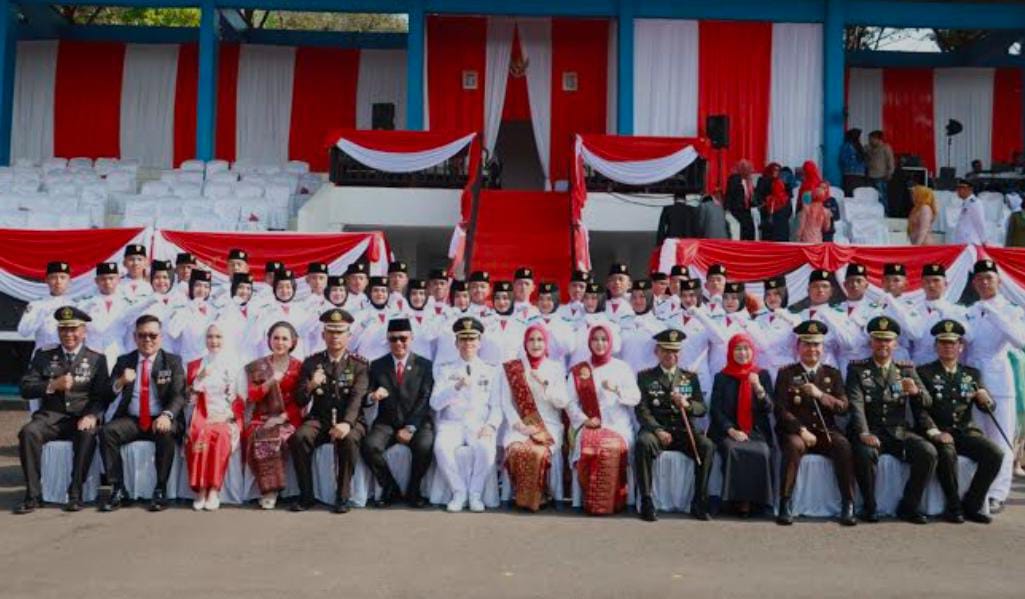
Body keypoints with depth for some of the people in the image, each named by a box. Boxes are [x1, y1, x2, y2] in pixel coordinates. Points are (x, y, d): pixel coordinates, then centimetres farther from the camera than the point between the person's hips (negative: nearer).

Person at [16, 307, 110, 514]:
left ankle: (75, 494, -25)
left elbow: (103, 395, 2)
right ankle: (33, 495, -22)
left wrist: (92, 415, -19)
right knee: (28, 432, -29)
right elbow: (25, 389, 6)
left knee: (88, 434, -35)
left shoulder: (97, 359, 10)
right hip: (51, 417, 2)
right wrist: (53, 385, -12)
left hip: (81, 418, -2)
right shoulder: (43, 356, 15)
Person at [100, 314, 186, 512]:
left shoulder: (173, 362, 6)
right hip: (131, 420, 3)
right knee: (107, 431, -26)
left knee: (167, 434, -34)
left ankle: (160, 491, -21)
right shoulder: (124, 361, 12)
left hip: (161, 420, -3)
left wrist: (167, 415, -26)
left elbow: (179, 395, -5)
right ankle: (118, 490, -17)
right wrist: (120, 382, -17)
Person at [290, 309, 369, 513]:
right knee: (298, 437, -28)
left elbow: (357, 397, -13)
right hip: (319, 419, 2)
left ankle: (342, 496, -19)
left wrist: (346, 423, -31)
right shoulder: (311, 362, 8)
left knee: (348, 439, -35)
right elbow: (300, 401, 4)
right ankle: (306, 495, -14)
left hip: (350, 420, -2)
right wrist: (310, 386, -20)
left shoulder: (359, 364, 2)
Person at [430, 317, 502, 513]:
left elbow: (497, 406, 6)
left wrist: (490, 425, -14)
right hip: (452, 423, 1)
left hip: (479, 425, 0)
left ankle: (475, 494, -12)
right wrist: (457, 387, -14)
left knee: (486, 448, -33)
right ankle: (459, 492, -12)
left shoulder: (490, 371, 14)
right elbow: (435, 403, 1)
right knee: (441, 447, -32)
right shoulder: (445, 370, 14)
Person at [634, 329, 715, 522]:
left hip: (684, 431, 2)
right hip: (656, 429, -2)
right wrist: (658, 430, -17)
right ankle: (646, 502, -27)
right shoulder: (645, 377, 10)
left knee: (708, 447, -27)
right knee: (643, 443, -35)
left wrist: (687, 405, -14)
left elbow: (702, 409, 9)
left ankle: (699, 502, -17)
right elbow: (641, 410, -1)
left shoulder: (690, 377, 17)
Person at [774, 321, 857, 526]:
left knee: (843, 446, -30)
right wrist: (802, 430, -16)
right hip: (796, 431, -2)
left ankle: (848, 506, -23)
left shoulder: (832, 374, 14)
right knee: (794, 445, -36)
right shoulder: (786, 373, 6)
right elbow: (781, 410, -2)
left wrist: (820, 395, -14)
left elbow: (843, 408, 3)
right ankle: (785, 505, -29)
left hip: (825, 431, 2)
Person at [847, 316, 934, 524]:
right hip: (870, 432, -3)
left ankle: (908, 506, -5)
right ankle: (869, 507, -12)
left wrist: (915, 391, -20)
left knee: (928, 452, -23)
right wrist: (864, 433, -26)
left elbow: (927, 402, 6)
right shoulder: (857, 369, 4)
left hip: (899, 432, 3)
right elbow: (856, 404, -9)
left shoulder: (906, 369, 13)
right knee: (865, 453, -34)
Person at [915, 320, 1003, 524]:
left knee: (995, 453, -22)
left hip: (966, 431, 4)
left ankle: (972, 505, -8)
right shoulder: (924, 373, 4)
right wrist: (935, 433, -22)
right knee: (947, 454, -34)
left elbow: (987, 407, 12)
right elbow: (920, 409, -6)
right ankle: (954, 507, -16)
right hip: (938, 433, -4)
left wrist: (985, 400, -13)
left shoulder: (972, 374, 17)